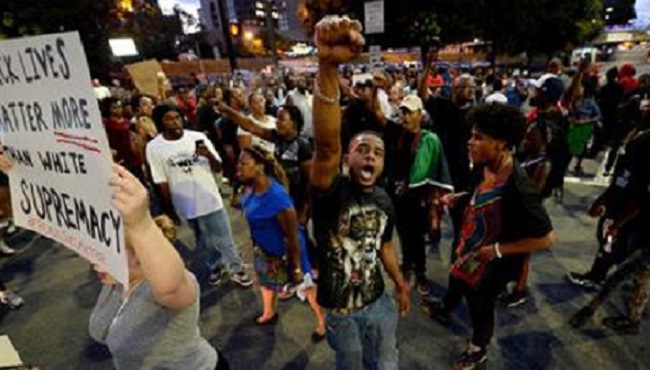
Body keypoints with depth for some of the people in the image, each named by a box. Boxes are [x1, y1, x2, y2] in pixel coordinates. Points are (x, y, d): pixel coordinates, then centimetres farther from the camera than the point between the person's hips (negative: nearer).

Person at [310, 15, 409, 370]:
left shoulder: (383, 200, -5)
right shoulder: (332, 191, -24)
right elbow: (327, 145, -45)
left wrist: (401, 285, 20)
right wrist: (328, 65, -57)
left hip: (379, 302, 3)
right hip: (340, 310, -3)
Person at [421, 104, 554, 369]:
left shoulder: (518, 189, -37)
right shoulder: (484, 166, -14)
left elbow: (546, 238, -29)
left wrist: (498, 249, -27)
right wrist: (459, 198, -7)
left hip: (492, 263, -7)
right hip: (469, 247, 7)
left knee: (480, 305, 19)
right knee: (456, 280, 33)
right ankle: (444, 310, 67)